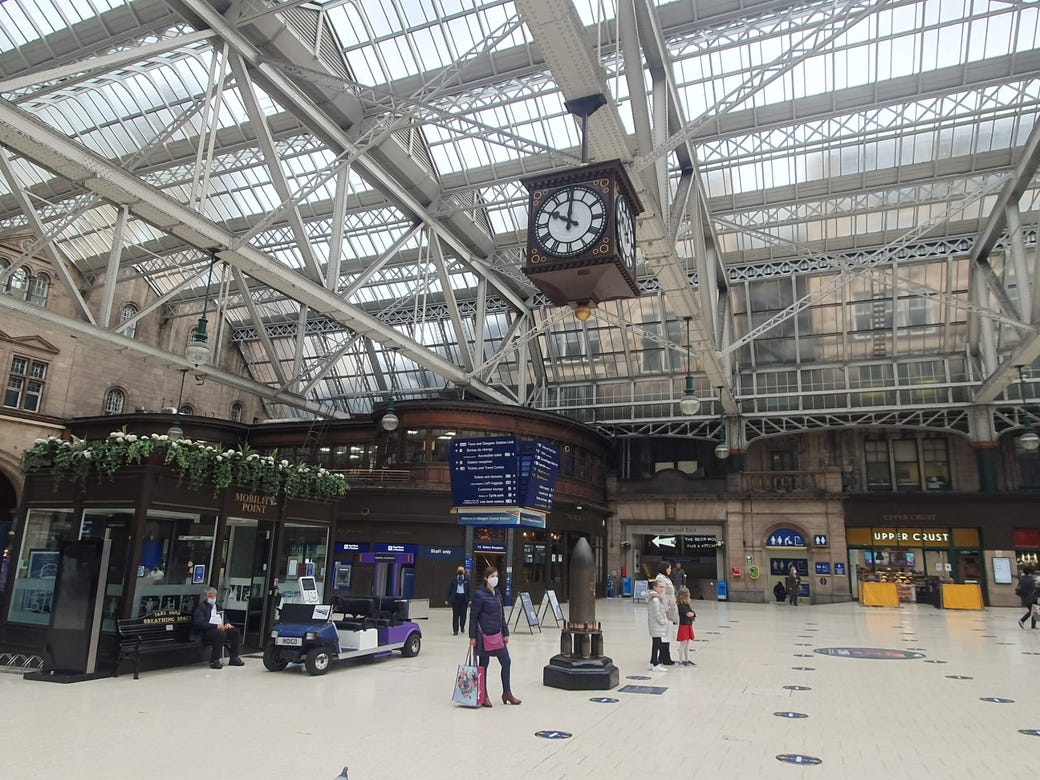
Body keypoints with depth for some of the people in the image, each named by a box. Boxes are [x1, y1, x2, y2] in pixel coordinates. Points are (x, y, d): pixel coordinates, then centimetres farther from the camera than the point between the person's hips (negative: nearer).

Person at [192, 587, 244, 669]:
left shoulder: (217, 606, 25)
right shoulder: (201, 607, 1)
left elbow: (224, 618, 29)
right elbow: (200, 623, -14)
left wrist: (227, 624, 3)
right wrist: (216, 626, -25)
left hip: (221, 628, 7)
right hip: (206, 632, -7)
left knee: (235, 631, -16)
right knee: (220, 633, -36)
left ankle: (234, 658, -7)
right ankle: (214, 661, -29)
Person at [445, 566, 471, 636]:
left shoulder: (467, 579, 1)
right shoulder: (454, 579, 0)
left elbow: (469, 589, 0)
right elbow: (449, 589, 1)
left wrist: (470, 599, -6)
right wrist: (447, 599, -2)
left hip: (464, 598, 1)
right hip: (455, 597, -1)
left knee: (463, 614, 8)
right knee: (455, 614, 1)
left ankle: (462, 626, 34)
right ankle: (455, 630, 8)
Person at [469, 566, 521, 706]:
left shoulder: (496, 594, 10)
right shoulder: (480, 594, -12)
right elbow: (473, 616, -12)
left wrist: (505, 633, 11)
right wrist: (473, 636, -14)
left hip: (497, 634, 7)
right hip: (484, 634, -7)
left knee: (506, 661, 9)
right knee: (484, 664, 4)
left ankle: (507, 693, 22)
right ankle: (483, 696, 17)